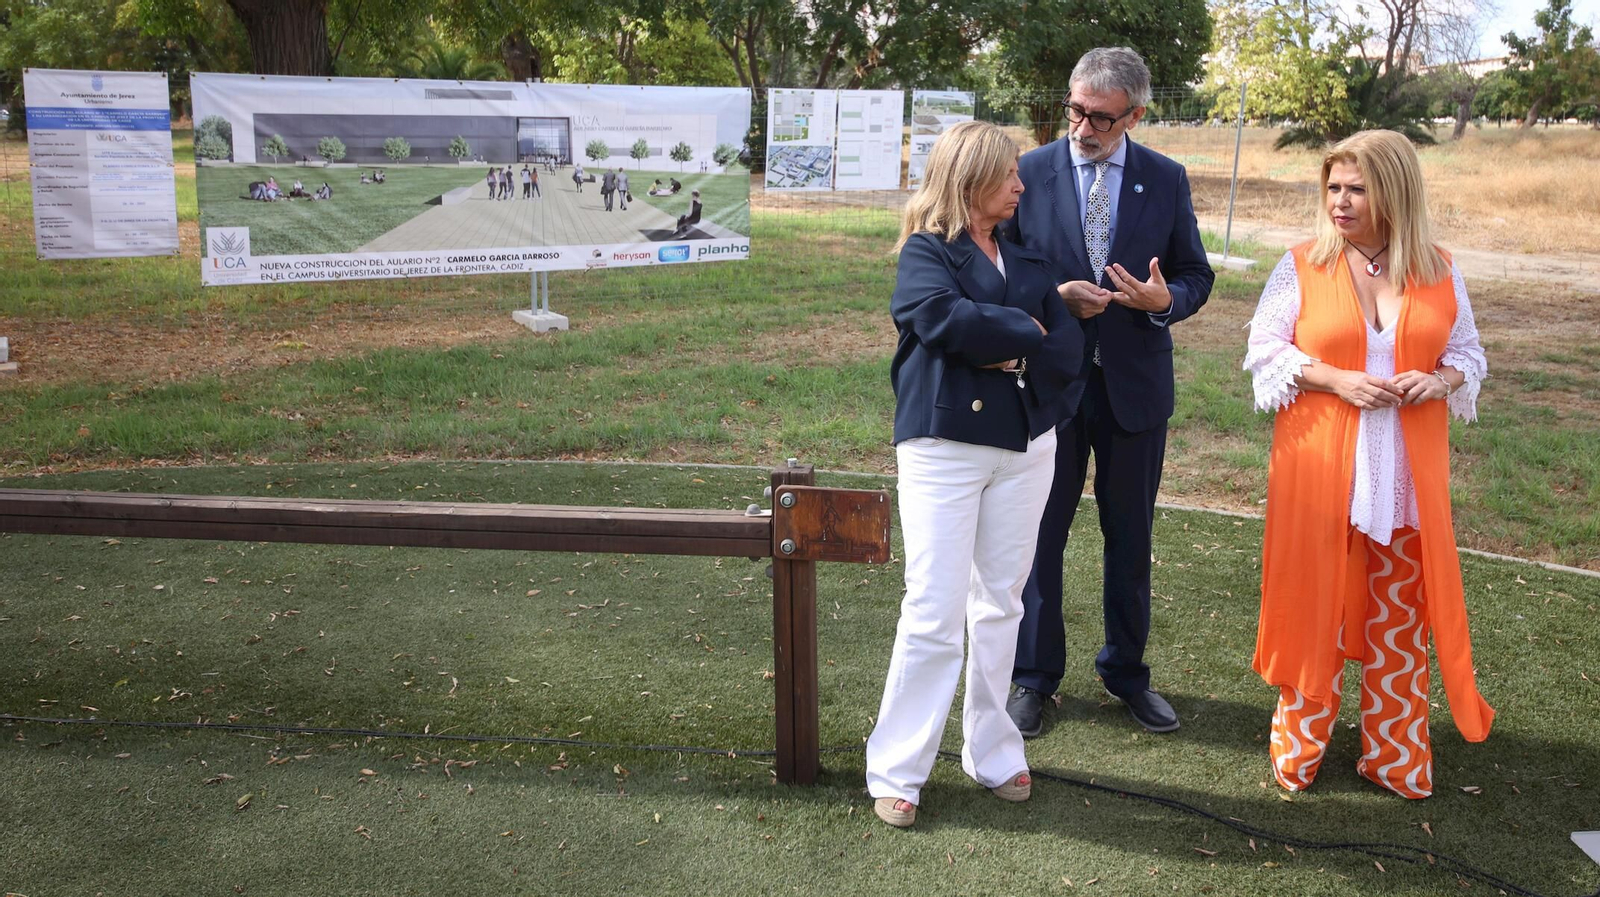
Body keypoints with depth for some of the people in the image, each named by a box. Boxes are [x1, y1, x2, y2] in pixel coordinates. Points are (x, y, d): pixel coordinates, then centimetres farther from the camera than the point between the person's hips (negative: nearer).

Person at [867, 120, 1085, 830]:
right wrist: (1026, 328, -10)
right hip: (944, 445, -5)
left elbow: (1069, 350, 4)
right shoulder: (926, 252, -3)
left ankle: (992, 754, 25)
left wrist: (1013, 356, -14)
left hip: (1026, 446, 6)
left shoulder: (1030, 263, 13)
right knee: (934, 612, -6)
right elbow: (948, 318, -24)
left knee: (1001, 604, 12)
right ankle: (895, 772, 6)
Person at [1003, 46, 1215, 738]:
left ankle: (1126, 672, 31)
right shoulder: (1028, 173, -3)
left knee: (1130, 535, 13)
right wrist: (1053, 298, -18)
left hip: (1135, 385, 2)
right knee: (1039, 533, 8)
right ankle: (1035, 676, 23)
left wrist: (1164, 300, -17)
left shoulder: (1166, 180, 1)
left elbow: (1197, 276, 6)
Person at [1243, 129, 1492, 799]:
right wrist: (1337, 379, -16)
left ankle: (1395, 757, 23)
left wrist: (1440, 380, -11)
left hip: (1408, 473, 2)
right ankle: (1298, 748, 23)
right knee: (1315, 604, 6)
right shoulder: (1303, 266, -2)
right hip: (1319, 468, -2)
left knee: (1401, 617, 9)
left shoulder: (1439, 272, 4)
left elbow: (1469, 353, 11)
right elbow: (1265, 349, -3)